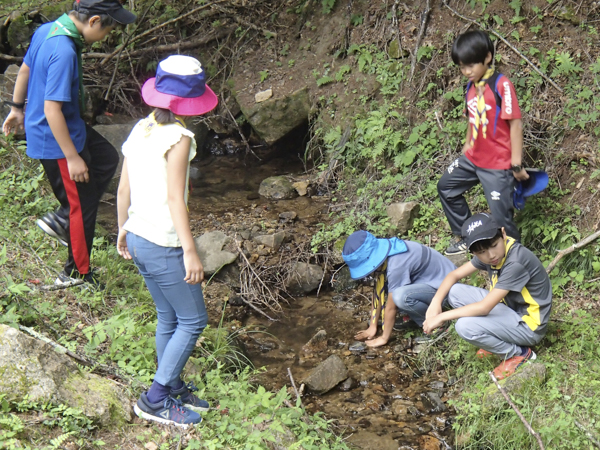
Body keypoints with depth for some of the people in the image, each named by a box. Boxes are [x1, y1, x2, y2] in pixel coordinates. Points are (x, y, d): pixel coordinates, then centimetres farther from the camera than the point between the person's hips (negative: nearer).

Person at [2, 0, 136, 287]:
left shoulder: (47, 30, -2)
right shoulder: (64, 52, -32)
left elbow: (24, 70, 13)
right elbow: (52, 110, -31)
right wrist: (72, 158, -25)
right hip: (55, 139, -9)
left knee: (107, 159, 25)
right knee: (83, 205, 6)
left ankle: (62, 219, 23)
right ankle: (76, 274, 23)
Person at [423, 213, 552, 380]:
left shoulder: (516, 262, -31)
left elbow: (484, 307, -31)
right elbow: (455, 275, 3)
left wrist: (441, 317, -23)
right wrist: (435, 303, -14)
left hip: (529, 324, -8)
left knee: (465, 326, -27)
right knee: (455, 291, -3)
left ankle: (518, 353, -3)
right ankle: (497, 340, 9)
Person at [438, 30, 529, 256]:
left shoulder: (501, 85, -19)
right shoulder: (471, 87, 3)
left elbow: (515, 123, -19)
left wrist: (516, 163, -19)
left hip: (498, 163, -9)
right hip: (473, 158, 9)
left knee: (501, 216, -6)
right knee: (446, 186, 23)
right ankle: (464, 237, 36)